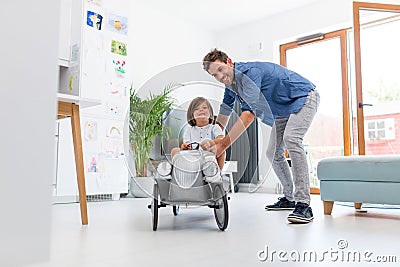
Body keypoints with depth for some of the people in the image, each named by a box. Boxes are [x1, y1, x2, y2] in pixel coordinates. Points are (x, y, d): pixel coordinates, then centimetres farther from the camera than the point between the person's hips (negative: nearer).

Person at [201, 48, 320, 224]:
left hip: (304, 98, -9)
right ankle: (289, 198, 24)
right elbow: (222, 119, 9)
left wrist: (223, 144, -45)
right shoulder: (230, 84, -3)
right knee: (273, 153, 7)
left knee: (291, 139, -32)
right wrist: (213, 143, 3)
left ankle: (303, 204, -32)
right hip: (283, 110, 9)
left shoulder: (249, 72, -32)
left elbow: (249, 113, -42)